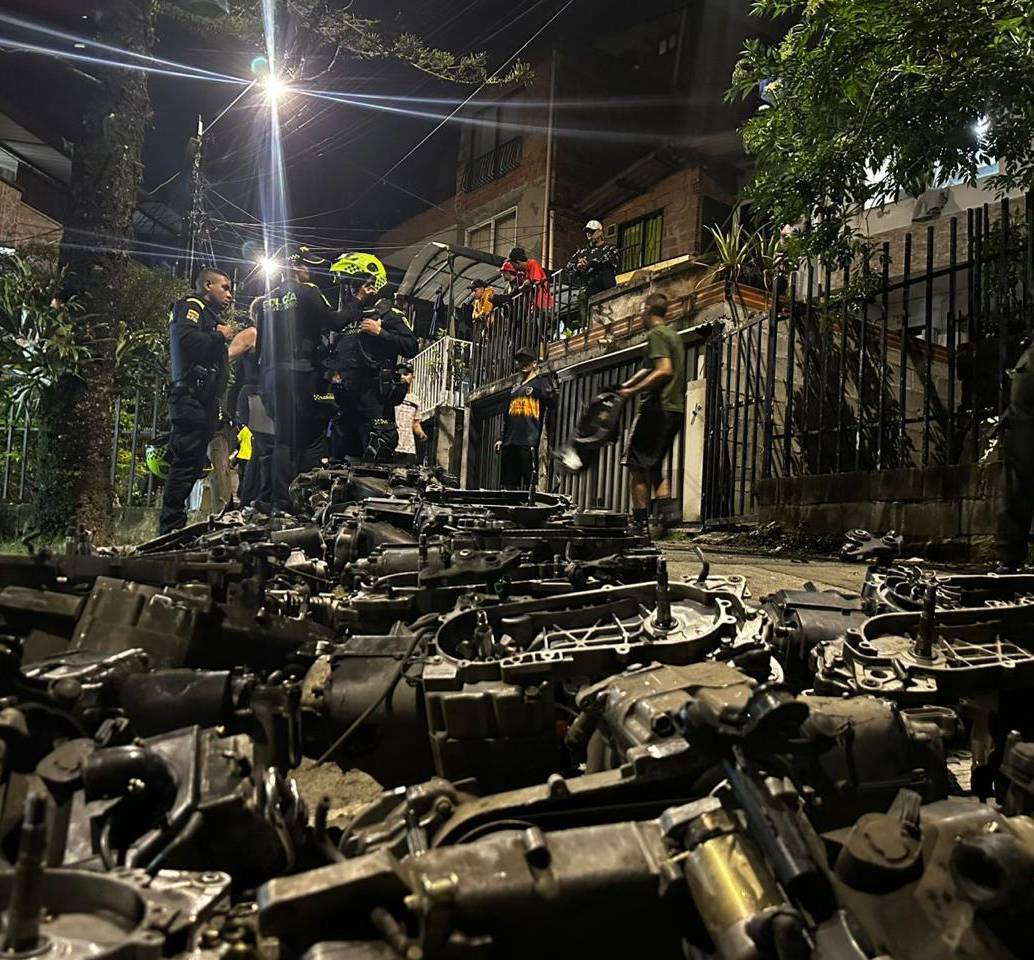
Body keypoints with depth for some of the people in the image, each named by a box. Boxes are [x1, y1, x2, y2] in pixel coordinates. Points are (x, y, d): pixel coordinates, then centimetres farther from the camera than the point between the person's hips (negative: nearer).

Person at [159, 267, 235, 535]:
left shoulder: (210, 314, 30)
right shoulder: (192, 306, 0)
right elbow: (186, 339, -20)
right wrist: (219, 336, -8)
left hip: (205, 399, 10)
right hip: (191, 395, -10)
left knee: (193, 463, 8)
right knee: (186, 462, -14)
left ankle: (173, 526, 11)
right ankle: (170, 526, -15)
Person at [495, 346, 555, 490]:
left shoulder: (541, 382, 6)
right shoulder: (516, 387, 26)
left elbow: (551, 403, -8)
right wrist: (501, 438, 21)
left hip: (529, 442, -7)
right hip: (510, 442, 7)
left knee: (528, 484, -11)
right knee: (507, 485, 4)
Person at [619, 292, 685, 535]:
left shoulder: (655, 334, -7)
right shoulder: (673, 335, 22)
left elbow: (664, 370, -21)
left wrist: (633, 391, -19)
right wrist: (624, 387, 22)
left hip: (657, 408, -9)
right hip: (676, 410, 9)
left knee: (637, 467, -5)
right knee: (652, 467, 14)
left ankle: (640, 522, -7)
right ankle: (667, 509, -1)